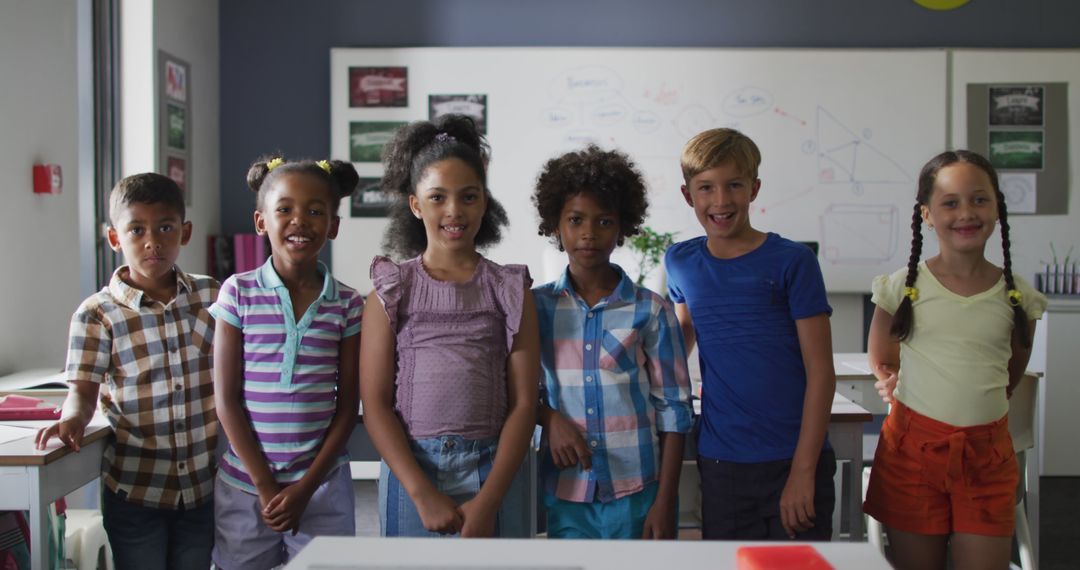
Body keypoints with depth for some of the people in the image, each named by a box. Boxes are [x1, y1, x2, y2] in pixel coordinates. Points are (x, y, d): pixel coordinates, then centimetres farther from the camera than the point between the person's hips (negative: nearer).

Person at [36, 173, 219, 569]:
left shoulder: (212, 296, 1)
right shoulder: (96, 314, -7)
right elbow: (83, 389, -9)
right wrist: (73, 419, -30)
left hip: (204, 485, 2)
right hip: (135, 490, -2)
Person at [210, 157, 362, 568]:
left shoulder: (347, 304, -1)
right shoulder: (238, 293, -3)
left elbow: (348, 407, 1)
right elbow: (226, 399, -4)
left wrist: (306, 487, -6)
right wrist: (265, 485, -7)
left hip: (323, 485, 0)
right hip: (245, 482, 0)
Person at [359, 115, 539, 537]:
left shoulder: (510, 290, 2)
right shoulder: (392, 289, 2)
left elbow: (523, 404, -2)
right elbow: (375, 404, -3)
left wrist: (488, 501, -10)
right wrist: (423, 494, -11)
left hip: (492, 473, 0)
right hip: (410, 470, 0)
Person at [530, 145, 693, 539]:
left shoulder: (651, 311, -3)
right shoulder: (537, 306, 2)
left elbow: (673, 411, -1)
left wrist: (665, 503, -4)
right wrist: (551, 418, -11)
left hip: (638, 493, -1)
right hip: (565, 495, 1)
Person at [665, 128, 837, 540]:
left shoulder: (791, 261, -6)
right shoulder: (680, 262, 5)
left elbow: (821, 372, -7)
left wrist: (803, 470, -11)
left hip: (793, 464, -3)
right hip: (720, 464, 3)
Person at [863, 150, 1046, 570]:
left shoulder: (1017, 296, 1)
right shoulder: (903, 287, -4)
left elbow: (1011, 375, 15)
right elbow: (882, 364, 9)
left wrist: (976, 402, 8)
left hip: (988, 452, 2)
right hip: (913, 446, -1)